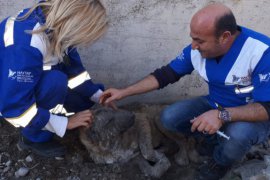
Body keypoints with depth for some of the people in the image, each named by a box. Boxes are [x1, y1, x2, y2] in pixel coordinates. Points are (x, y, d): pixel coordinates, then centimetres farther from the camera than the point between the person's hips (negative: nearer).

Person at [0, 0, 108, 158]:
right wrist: (65, 123, -29)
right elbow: (15, 106, -35)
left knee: (85, 99, -1)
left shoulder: (55, 26, -16)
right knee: (55, 82, -33)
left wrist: (98, 97, -7)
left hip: (26, 83, 7)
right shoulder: (26, 46, -39)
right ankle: (36, 138, -12)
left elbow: (72, 68, -2)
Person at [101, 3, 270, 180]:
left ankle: (221, 161, -1)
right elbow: (165, 74, -5)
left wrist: (222, 115, -45)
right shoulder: (197, 49, -15)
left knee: (238, 134, -38)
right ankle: (217, 139, 10)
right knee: (169, 118, -13)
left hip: (255, 116, -4)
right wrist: (123, 92, -7)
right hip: (215, 106, 5)